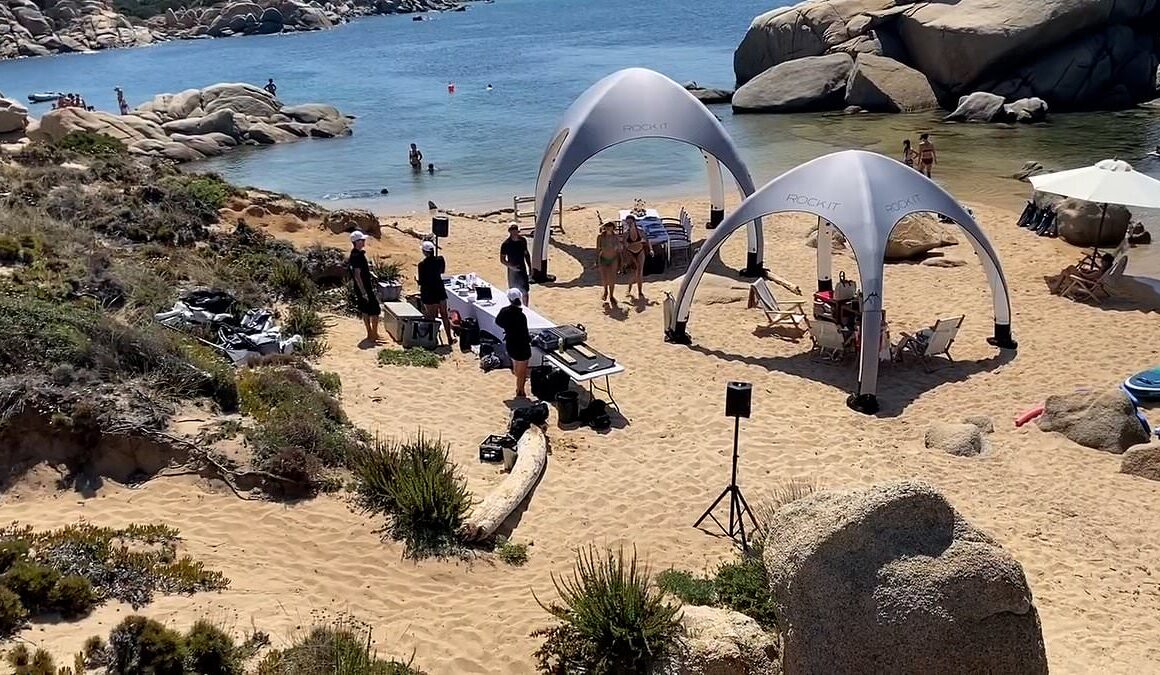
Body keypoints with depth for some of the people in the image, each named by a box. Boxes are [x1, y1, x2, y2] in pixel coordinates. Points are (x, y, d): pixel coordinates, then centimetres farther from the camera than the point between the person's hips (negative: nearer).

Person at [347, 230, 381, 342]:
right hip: (364, 287, -10)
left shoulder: (355, 253, 7)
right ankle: (374, 335, 1)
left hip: (362, 287, 10)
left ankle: (370, 333, 24)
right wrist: (364, 292, -24)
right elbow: (357, 275, -25)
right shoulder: (358, 256, -23)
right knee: (375, 311, -3)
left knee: (365, 310, 16)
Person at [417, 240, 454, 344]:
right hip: (440, 290, 4)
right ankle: (449, 339, 18)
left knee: (431, 317, 7)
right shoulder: (440, 259, -6)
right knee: (444, 315, 14)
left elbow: (421, 281, -11)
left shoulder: (422, 264, -18)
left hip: (428, 293, -4)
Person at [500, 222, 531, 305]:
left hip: (523, 269, 3)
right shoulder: (506, 244, -13)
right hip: (512, 270, -3)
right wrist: (511, 266, -22)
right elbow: (502, 259, -9)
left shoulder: (523, 240, -1)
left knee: (525, 292, 4)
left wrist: (530, 267, 11)